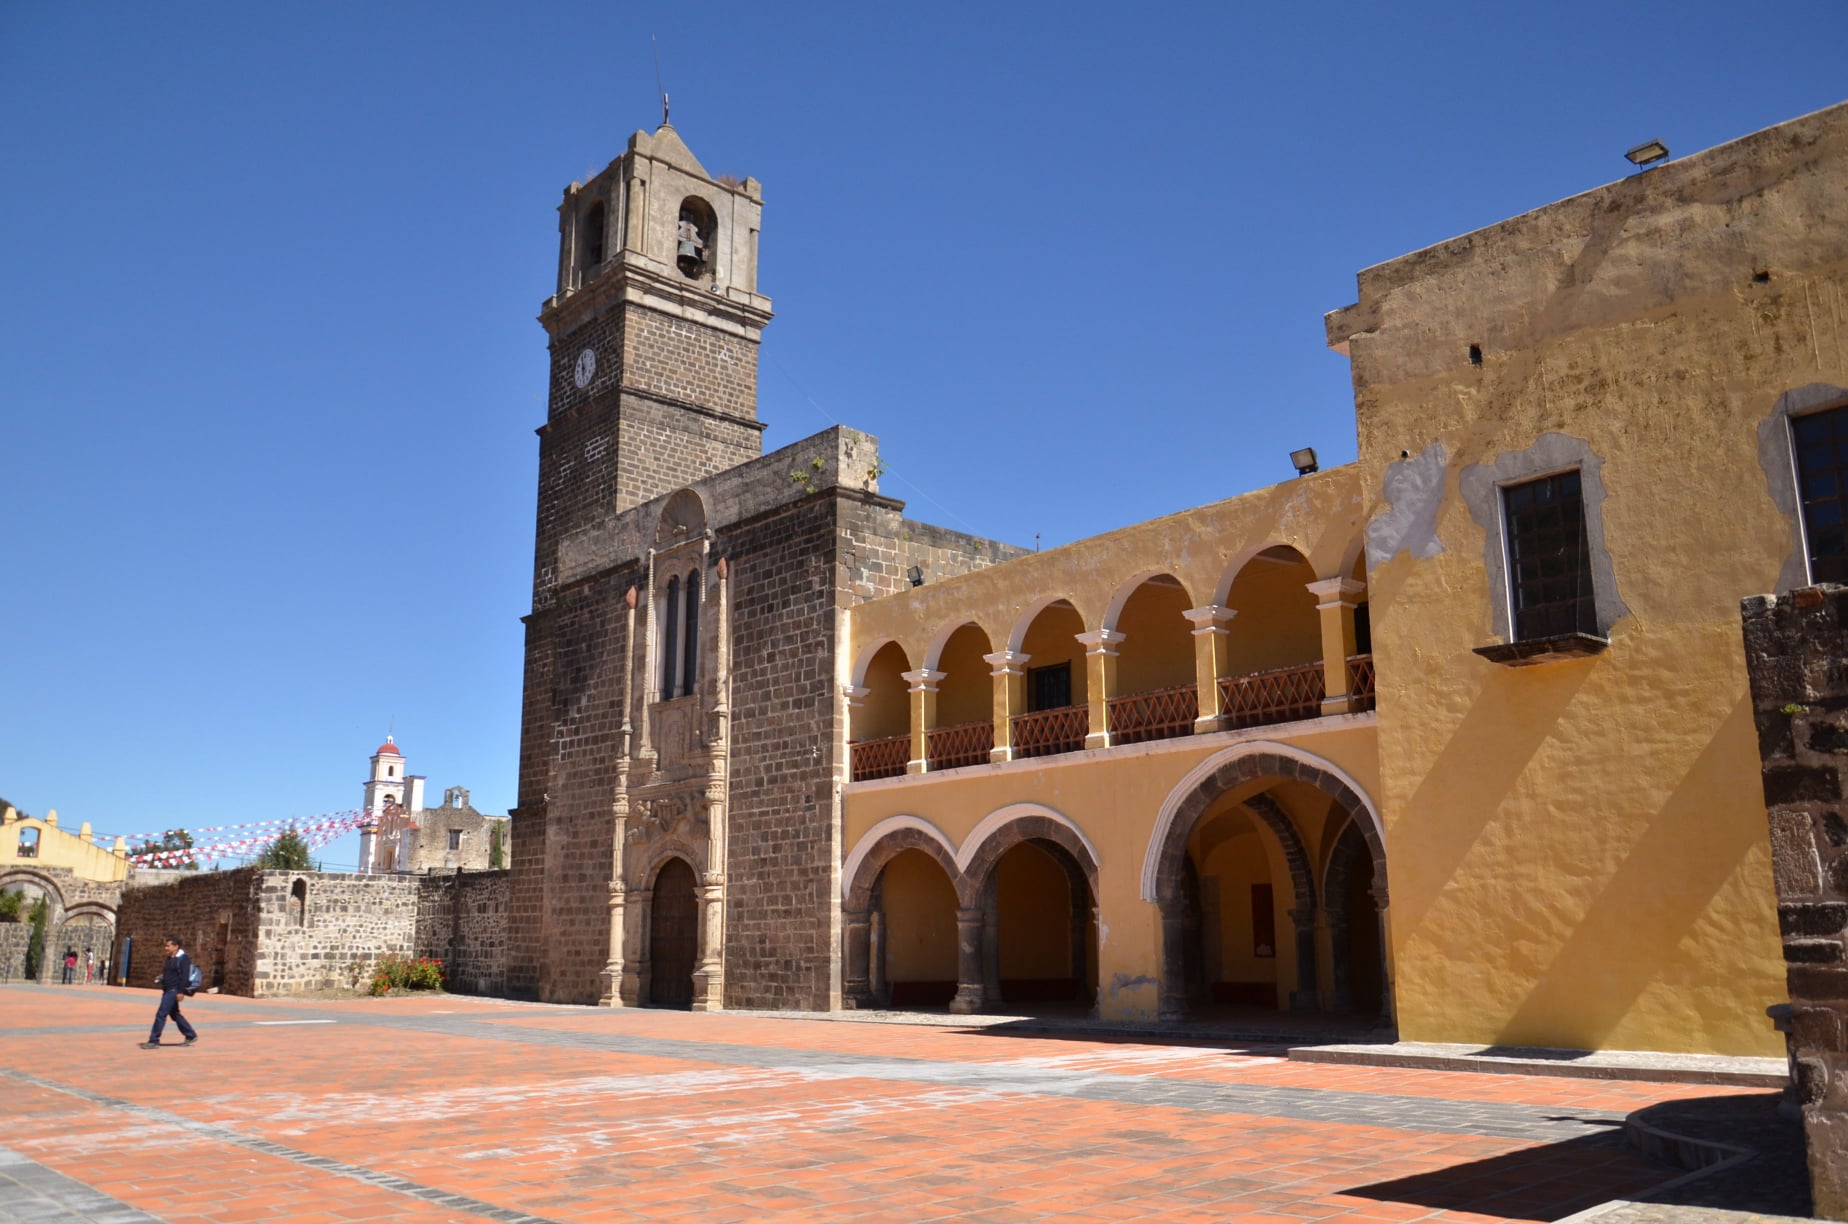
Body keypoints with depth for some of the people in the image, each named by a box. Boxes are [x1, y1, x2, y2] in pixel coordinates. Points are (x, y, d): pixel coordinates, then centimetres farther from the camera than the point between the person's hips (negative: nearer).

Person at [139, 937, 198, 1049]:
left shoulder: (183, 958, -12)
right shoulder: (170, 958, 16)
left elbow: (184, 976, -19)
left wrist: (180, 992, -25)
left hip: (174, 991, -10)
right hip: (168, 990, 10)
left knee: (161, 1014, -11)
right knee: (175, 1015, 14)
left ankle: (154, 1041, -6)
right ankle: (191, 1036, 23)